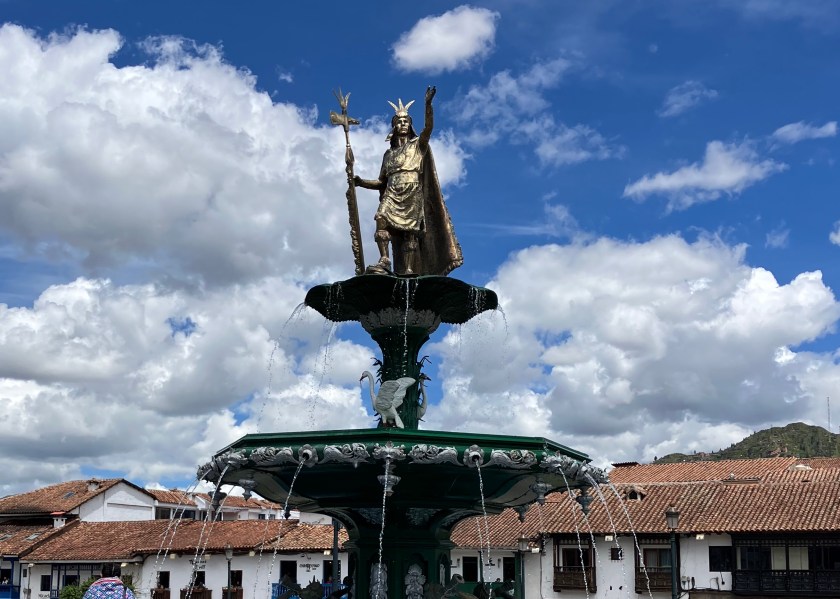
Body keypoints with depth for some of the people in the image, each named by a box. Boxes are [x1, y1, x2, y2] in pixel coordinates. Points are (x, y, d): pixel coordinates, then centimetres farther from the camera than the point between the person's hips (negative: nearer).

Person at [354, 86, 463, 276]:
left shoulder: (417, 145, 15)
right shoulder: (389, 153, 25)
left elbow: (428, 127, -5)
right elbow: (381, 182, 25)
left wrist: (428, 105, -19)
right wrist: (361, 182, 11)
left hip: (412, 195, -3)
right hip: (392, 194, 3)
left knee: (410, 229, -14)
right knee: (381, 218, -25)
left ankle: (408, 270, -18)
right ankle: (384, 260, -33)